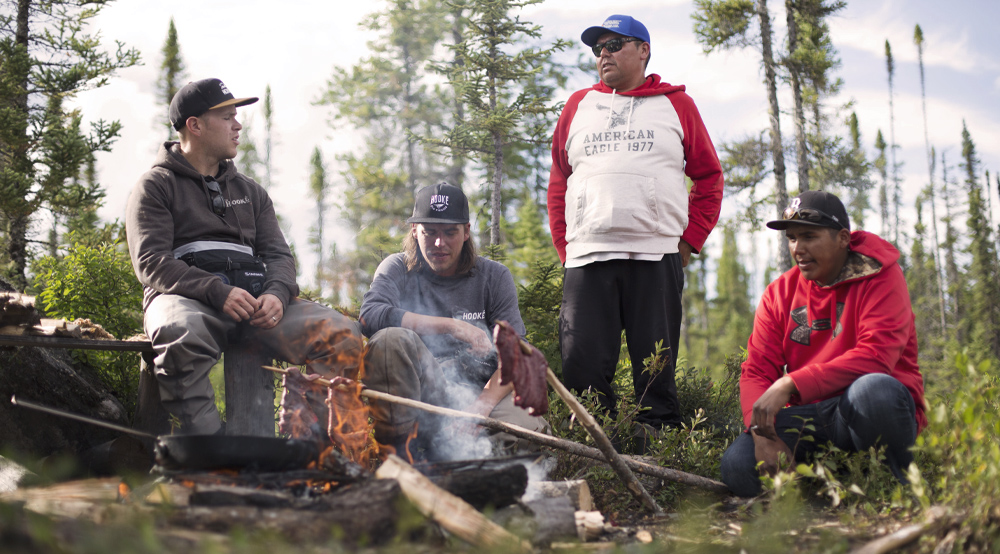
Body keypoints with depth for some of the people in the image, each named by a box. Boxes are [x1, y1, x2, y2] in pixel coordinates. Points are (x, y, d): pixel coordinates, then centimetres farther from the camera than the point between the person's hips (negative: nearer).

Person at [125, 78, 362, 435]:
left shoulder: (250, 191, 28)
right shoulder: (155, 187, 11)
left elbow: (278, 255, 17)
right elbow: (151, 262, -3)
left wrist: (277, 294, -8)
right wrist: (218, 292, -19)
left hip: (256, 299, 4)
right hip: (188, 298, -4)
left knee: (343, 336, -21)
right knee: (181, 336, -42)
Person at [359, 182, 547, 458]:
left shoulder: (495, 277, 8)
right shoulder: (398, 269, 5)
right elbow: (370, 315, -18)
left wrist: (482, 405, -20)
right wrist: (451, 326, -20)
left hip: (485, 390, 1)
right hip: (419, 389, -1)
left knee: (528, 431, -31)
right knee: (389, 339, -30)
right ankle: (396, 452, -19)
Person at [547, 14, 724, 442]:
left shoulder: (675, 104, 13)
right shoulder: (578, 106, 19)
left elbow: (709, 177, 13)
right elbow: (558, 182, 19)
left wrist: (689, 242, 2)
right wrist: (564, 247, 7)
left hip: (657, 258, -1)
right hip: (587, 259, 2)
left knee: (657, 370, 0)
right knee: (583, 366, -6)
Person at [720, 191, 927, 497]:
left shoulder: (880, 276, -6)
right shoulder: (779, 293, 9)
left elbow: (876, 356, -21)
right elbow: (756, 372, 3)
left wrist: (790, 385, -27)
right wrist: (762, 431, -19)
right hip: (811, 417, 4)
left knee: (874, 389, -40)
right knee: (737, 466, -22)